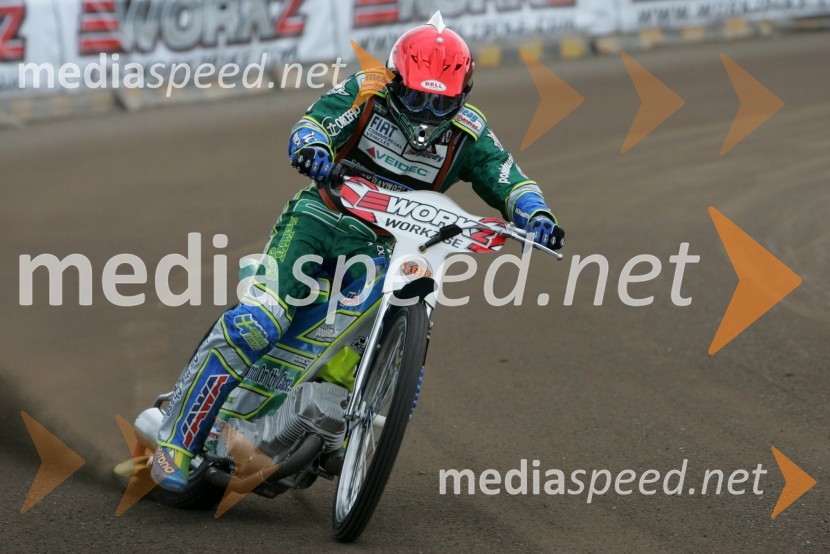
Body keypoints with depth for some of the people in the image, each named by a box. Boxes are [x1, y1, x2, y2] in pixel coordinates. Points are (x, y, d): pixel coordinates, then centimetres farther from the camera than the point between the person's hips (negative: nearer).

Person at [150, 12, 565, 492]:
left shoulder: (467, 133, -1)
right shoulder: (366, 93, -7)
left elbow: (508, 179, -4)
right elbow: (314, 123, -17)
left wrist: (535, 213, -26)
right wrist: (312, 145, -42)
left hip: (385, 250, 3)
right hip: (321, 218, -3)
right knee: (254, 325, -23)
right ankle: (178, 439, -17)